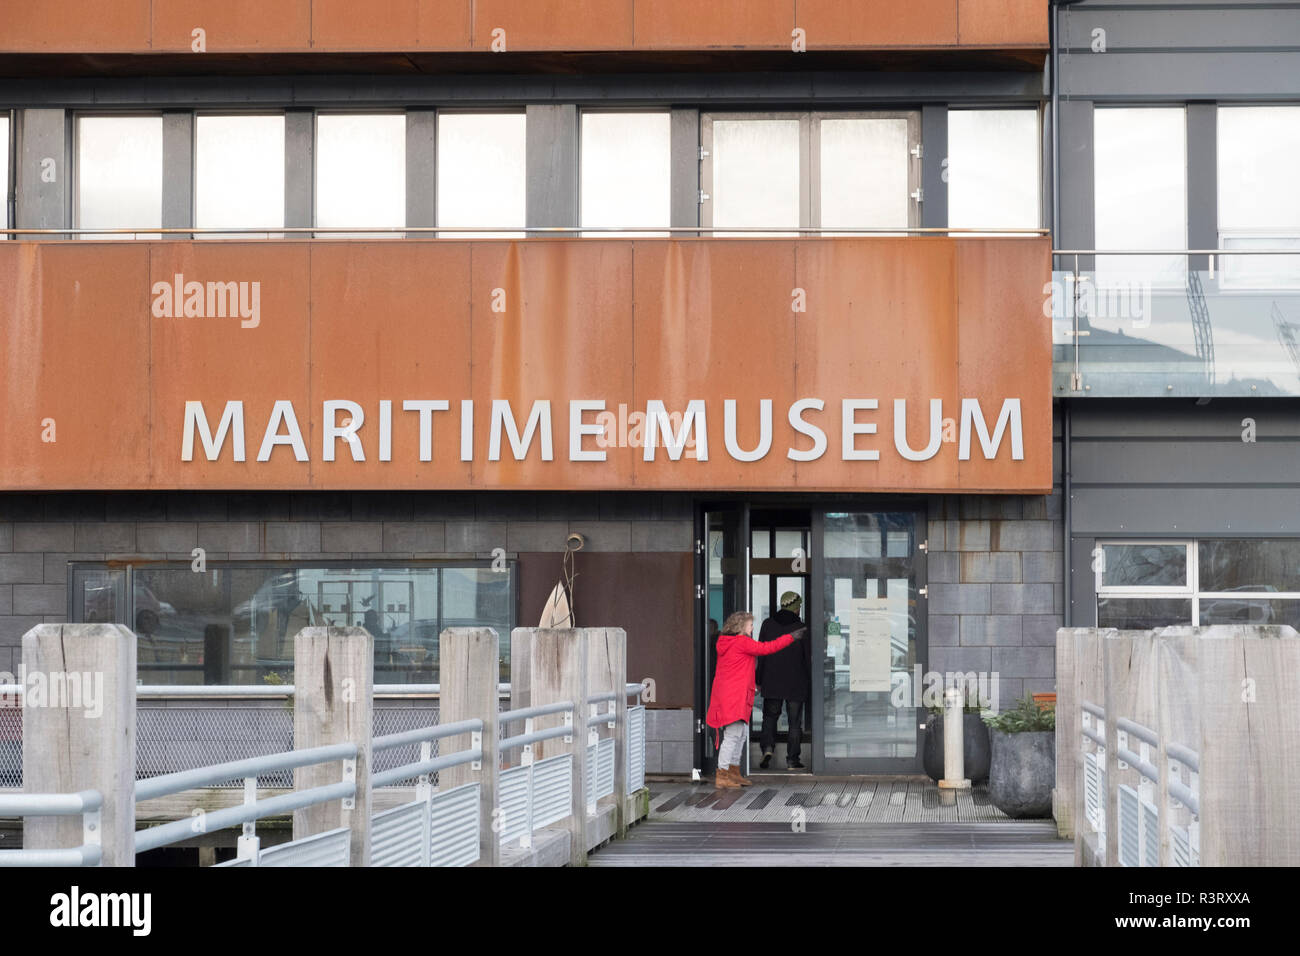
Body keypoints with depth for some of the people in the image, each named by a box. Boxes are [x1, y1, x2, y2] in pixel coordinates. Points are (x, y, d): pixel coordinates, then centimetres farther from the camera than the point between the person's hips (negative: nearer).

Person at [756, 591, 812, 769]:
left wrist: (758, 680, 8)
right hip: (796, 683, -2)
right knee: (794, 721, 5)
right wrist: (810, 682, 6)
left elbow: (760, 654, 3)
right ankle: (792, 759, 4)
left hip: (771, 681, 2)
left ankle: (767, 746, -10)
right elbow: (808, 657, -3)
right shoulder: (801, 627, -5)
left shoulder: (768, 624, 1)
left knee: (770, 716, 13)